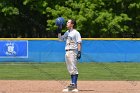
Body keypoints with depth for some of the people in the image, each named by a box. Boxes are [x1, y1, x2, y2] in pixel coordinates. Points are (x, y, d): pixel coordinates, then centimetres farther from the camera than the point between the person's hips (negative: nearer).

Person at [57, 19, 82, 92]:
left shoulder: (76, 33, -7)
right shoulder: (67, 33, 18)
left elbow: (79, 43, -12)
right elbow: (60, 39, 23)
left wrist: (79, 52, -20)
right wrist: (59, 32, 9)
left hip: (73, 51, -9)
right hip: (67, 52, 9)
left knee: (73, 69, -10)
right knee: (70, 69, 10)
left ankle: (74, 85, -12)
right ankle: (73, 84, 13)